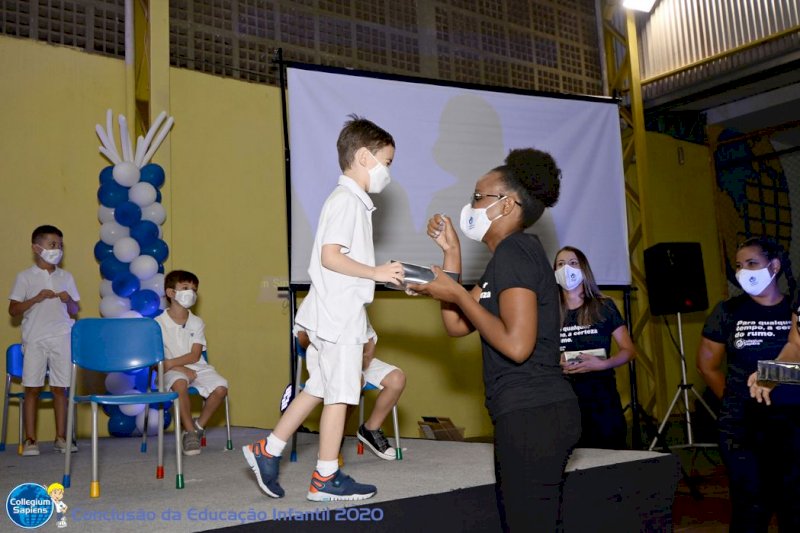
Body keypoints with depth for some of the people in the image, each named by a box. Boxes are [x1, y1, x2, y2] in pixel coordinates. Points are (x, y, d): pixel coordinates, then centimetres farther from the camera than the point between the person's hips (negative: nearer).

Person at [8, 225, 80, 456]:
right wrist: (36, 298, -13)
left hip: (62, 339, 2)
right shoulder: (25, 277, 3)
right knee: (32, 387, 0)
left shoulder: (66, 277, 11)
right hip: (34, 339, -2)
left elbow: (74, 312, 15)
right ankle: (30, 439, 8)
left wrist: (69, 301, -6)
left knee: (60, 388, 3)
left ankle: (61, 437, 11)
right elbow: (13, 310, 0)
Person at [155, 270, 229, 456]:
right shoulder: (159, 323, -3)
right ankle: (190, 432, -21)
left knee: (221, 386, -24)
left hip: (197, 368, 3)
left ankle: (198, 426, 0)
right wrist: (182, 369, -16)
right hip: (173, 371, -3)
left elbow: (195, 355, -3)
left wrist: (170, 363, -17)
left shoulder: (197, 322, 7)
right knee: (179, 383, -38)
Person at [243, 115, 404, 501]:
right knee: (340, 393, 0)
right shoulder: (347, 200, -13)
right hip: (339, 316, -10)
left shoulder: (351, 201, 18)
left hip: (338, 315, 10)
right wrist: (377, 272, -19)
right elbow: (330, 256, -22)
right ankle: (326, 479, 11)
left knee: (319, 388, 15)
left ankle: (267, 451, 22)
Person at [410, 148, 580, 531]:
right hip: (534, 413, 11)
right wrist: (451, 253, 14)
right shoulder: (512, 254, 18)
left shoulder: (514, 251, -12)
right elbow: (456, 326, 16)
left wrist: (457, 294, -14)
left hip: (532, 415, -11)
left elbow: (517, 345, -24)